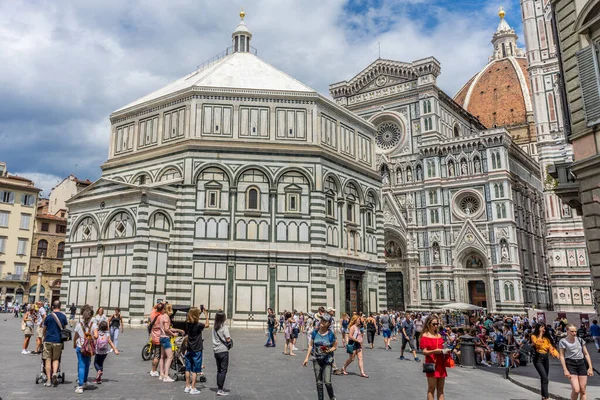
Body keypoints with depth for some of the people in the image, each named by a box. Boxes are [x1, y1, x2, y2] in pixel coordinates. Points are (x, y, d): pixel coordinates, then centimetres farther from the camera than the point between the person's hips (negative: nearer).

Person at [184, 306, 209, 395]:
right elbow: (207, 325, -2)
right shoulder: (198, 325, -19)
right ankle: (193, 388, 4)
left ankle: (187, 387, 22)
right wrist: (206, 314, 3)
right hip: (197, 350, -6)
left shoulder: (187, 323, -3)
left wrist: (199, 311, 13)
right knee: (195, 370, 1)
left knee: (188, 369, 13)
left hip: (189, 349, 6)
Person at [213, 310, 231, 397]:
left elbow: (214, 338, 10)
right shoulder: (224, 327, -13)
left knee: (219, 370, 16)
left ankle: (219, 388, 19)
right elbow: (228, 339, -17)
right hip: (223, 351, -7)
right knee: (223, 370, 0)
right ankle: (220, 390, -2)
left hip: (216, 351, 7)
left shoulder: (214, 328, 8)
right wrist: (230, 339, 4)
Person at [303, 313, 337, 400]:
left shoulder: (331, 334, -11)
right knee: (319, 383, 6)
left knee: (327, 382, -8)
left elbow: (335, 346, -2)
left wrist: (329, 350, -22)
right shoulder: (315, 332, -3)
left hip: (327, 360, -3)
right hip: (317, 359, 3)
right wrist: (307, 358, 3)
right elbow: (311, 345, 5)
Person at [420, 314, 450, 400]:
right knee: (431, 388, -2)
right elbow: (424, 352, -10)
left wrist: (446, 350, -1)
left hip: (441, 363, 6)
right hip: (431, 363, -6)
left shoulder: (439, 335, 12)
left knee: (440, 388, 9)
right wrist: (434, 351, -24)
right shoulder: (425, 336, -6)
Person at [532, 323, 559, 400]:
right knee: (545, 378, -16)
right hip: (538, 359, -6)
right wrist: (540, 333, -12)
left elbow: (551, 347, 2)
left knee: (544, 378, 14)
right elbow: (537, 343, -22)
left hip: (546, 358, 6)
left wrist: (555, 353, -18)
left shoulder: (547, 338, 13)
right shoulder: (534, 336, -2)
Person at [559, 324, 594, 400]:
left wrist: (590, 367, 5)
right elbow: (562, 356, -3)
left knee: (583, 390, 2)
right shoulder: (563, 341, -4)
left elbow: (586, 354, 11)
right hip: (570, 365, -4)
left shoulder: (580, 340, 7)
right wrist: (565, 370, -9)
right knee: (576, 390, -14)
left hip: (582, 363, 4)